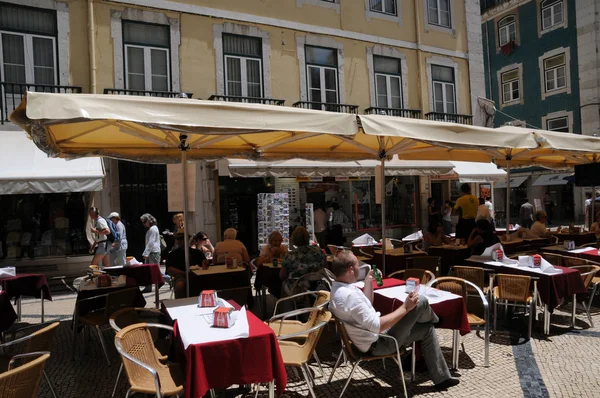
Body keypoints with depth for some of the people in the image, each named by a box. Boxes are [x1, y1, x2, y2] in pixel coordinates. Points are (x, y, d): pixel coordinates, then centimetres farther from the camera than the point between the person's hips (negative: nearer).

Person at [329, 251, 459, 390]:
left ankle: (441, 378, 25)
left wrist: (368, 281, 12)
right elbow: (377, 326, -30)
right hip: (378, 343, -10)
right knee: (420, 302, -10)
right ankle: (434, 320, 27)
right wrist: (405, 307, -22)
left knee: (426, 329, 15)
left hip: (375, 338, 10)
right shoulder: (349, 295, -31)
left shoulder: (339, 288, 2)